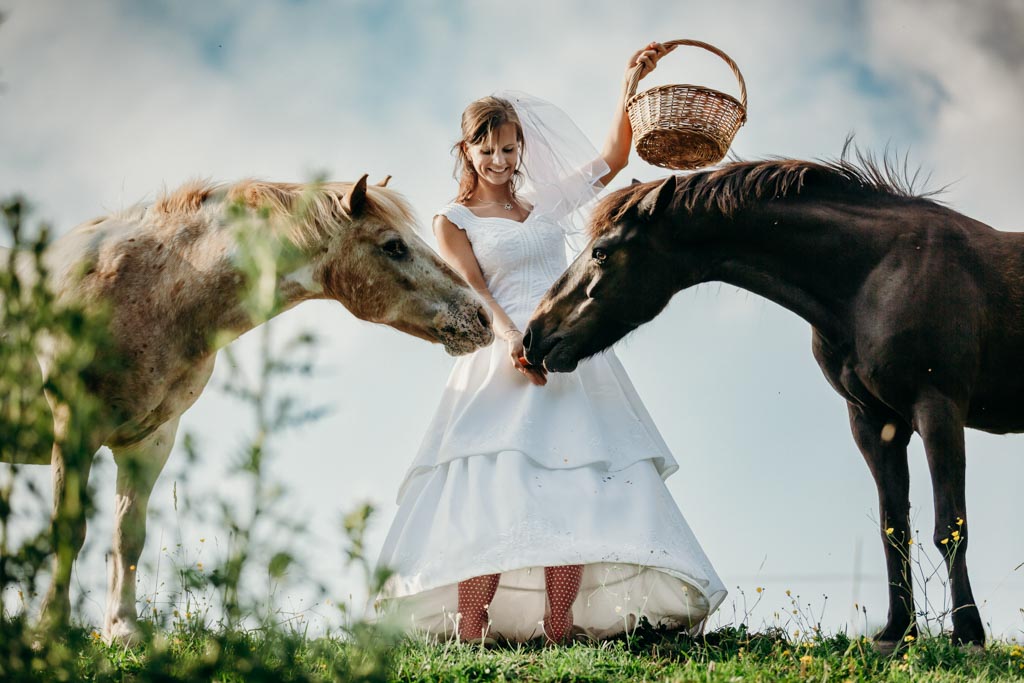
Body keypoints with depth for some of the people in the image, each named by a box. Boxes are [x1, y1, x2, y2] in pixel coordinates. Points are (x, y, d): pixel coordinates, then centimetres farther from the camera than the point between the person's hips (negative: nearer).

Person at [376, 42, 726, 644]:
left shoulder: (545, 204, 20)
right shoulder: (454, 221, 8)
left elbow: (611, 161, 21)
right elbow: (474, 291, -6)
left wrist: (631, 86, 11)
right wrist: (512, 340, -24)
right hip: (504, 364, -4)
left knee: (573, 494, -7)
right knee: (493, 492, -17)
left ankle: (558, 632, -8)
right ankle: (469, 634, -18)